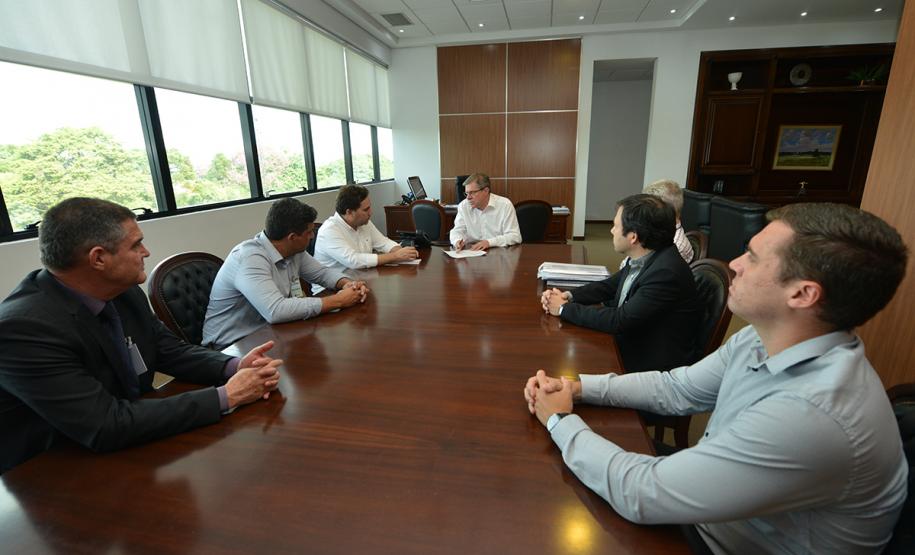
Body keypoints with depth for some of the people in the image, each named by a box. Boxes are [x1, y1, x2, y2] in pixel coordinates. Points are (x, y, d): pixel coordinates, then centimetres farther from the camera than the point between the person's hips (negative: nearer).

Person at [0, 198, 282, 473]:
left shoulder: (123, 290, -8)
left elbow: (170, 350, 2)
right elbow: (106, 426, -28)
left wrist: (235, 366, -16)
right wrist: (227, 396, -26)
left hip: (133, 443, 5)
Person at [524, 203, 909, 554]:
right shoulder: (761, 339, -10)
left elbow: (641, 495, -32)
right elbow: (677, 389, 2)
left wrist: (560, 420, -18)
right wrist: (578, 388, -9)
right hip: (707, 513, 6)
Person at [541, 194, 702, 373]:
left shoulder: (666, 272, -28)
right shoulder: (641, 258, -4)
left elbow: (620, 320, -26)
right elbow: (609, 286, 9)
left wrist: (564, 308, -16)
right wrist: (569, 296, -7)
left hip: (657, 367, -6)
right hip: (634, 344, 7)